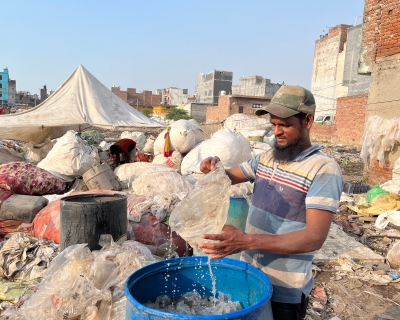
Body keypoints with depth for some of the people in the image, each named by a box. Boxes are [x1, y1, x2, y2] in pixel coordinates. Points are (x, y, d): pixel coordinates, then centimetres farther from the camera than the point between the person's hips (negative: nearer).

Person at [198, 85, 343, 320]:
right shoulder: (266, 158, 3)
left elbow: (315, 237, -26)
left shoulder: (324, 169, -18)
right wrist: (215, 167, -12)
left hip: (285, 290, -6)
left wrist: (246, 241, -36)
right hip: (248, 274, 6)